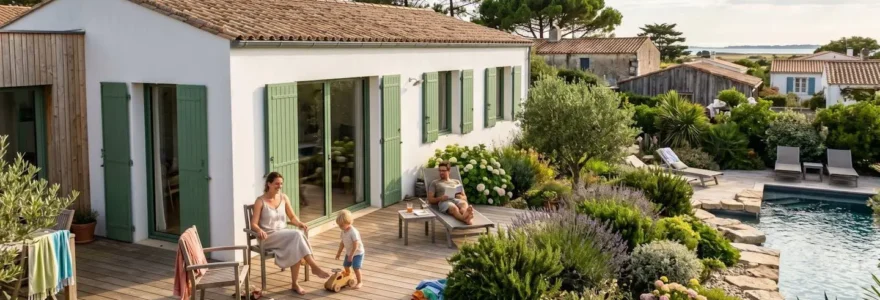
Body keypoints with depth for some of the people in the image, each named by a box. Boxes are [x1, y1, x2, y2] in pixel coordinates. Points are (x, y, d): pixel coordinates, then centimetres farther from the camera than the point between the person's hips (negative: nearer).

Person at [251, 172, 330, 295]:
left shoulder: (284, 198, 8)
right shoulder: (260, 201, -6)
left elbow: (292, 217, 14)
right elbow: (253, 223, -9)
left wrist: (299, 223, -8)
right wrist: (259, 230, -31)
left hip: (284, 235, 5)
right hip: (268, 237, -5)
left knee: (296, 249, -30)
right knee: (296, 235, -31)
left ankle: (294, 284, -20)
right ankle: (314, 267, -29)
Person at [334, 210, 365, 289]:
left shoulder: (353, 232, -29)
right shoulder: (343, 232, -3)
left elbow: (356, 244, -29)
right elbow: (342, 243, 9)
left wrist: (351, 255, -27)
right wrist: (339, 252, 12)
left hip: (357, 252, -8)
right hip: (349, 252, 8)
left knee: (356, 267, -12)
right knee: (346, 266, 15)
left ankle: (360, 282, 3)